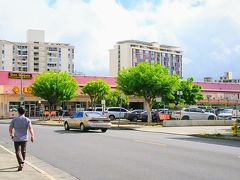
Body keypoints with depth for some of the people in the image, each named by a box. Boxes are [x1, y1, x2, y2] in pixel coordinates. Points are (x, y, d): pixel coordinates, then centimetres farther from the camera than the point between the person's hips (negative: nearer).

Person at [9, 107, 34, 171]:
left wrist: (11, 135, 22)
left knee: (18, 152, -2)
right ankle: (22, 163, 31)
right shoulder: (27, 120, -3)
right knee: (23, 151, 18)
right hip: (24, 138, 2)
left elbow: (10, 129, 5)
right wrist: (32, 136, -13)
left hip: (16, 139, -2)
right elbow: (30, 128, -16)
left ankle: (21, 164, -21)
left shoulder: (14, 120, -2)